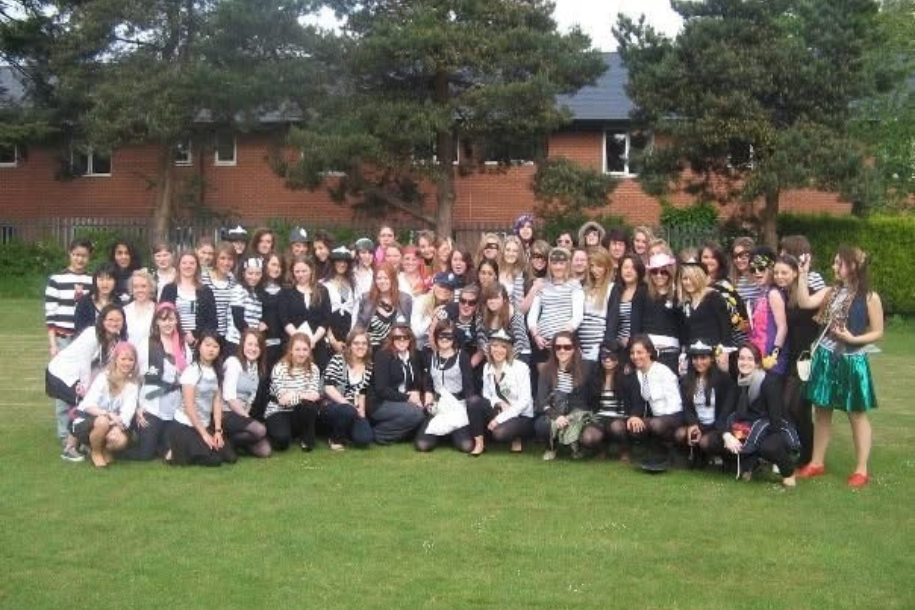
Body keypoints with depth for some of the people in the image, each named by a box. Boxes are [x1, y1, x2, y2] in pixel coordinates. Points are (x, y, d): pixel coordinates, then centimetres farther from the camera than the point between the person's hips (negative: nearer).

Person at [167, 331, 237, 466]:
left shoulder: (217, 372, 6)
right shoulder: (192, 370, -14)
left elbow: (217, 402, 2)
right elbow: (189, 406, -17)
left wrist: (217, 430, -7)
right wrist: (204, 434, -17)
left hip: (205, 425, 7)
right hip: (185, 425, -7)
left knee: (230, 457, -3)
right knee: (214, 459, -18)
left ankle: (186, 451, 15)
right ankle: (176, 453, 4)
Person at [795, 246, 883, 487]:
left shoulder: (870, 297, -9)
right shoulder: (831, 291, 4)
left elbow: (878, 332, -5)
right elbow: (805, 303, -10)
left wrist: (853, 339, -18)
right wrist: (803, 274, -11)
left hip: (851, 361, -5)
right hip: (825, 358, 5)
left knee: (857, 415, 6)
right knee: (821, 411, 12)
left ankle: (861, 469, 15)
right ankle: (817, 462, 23)